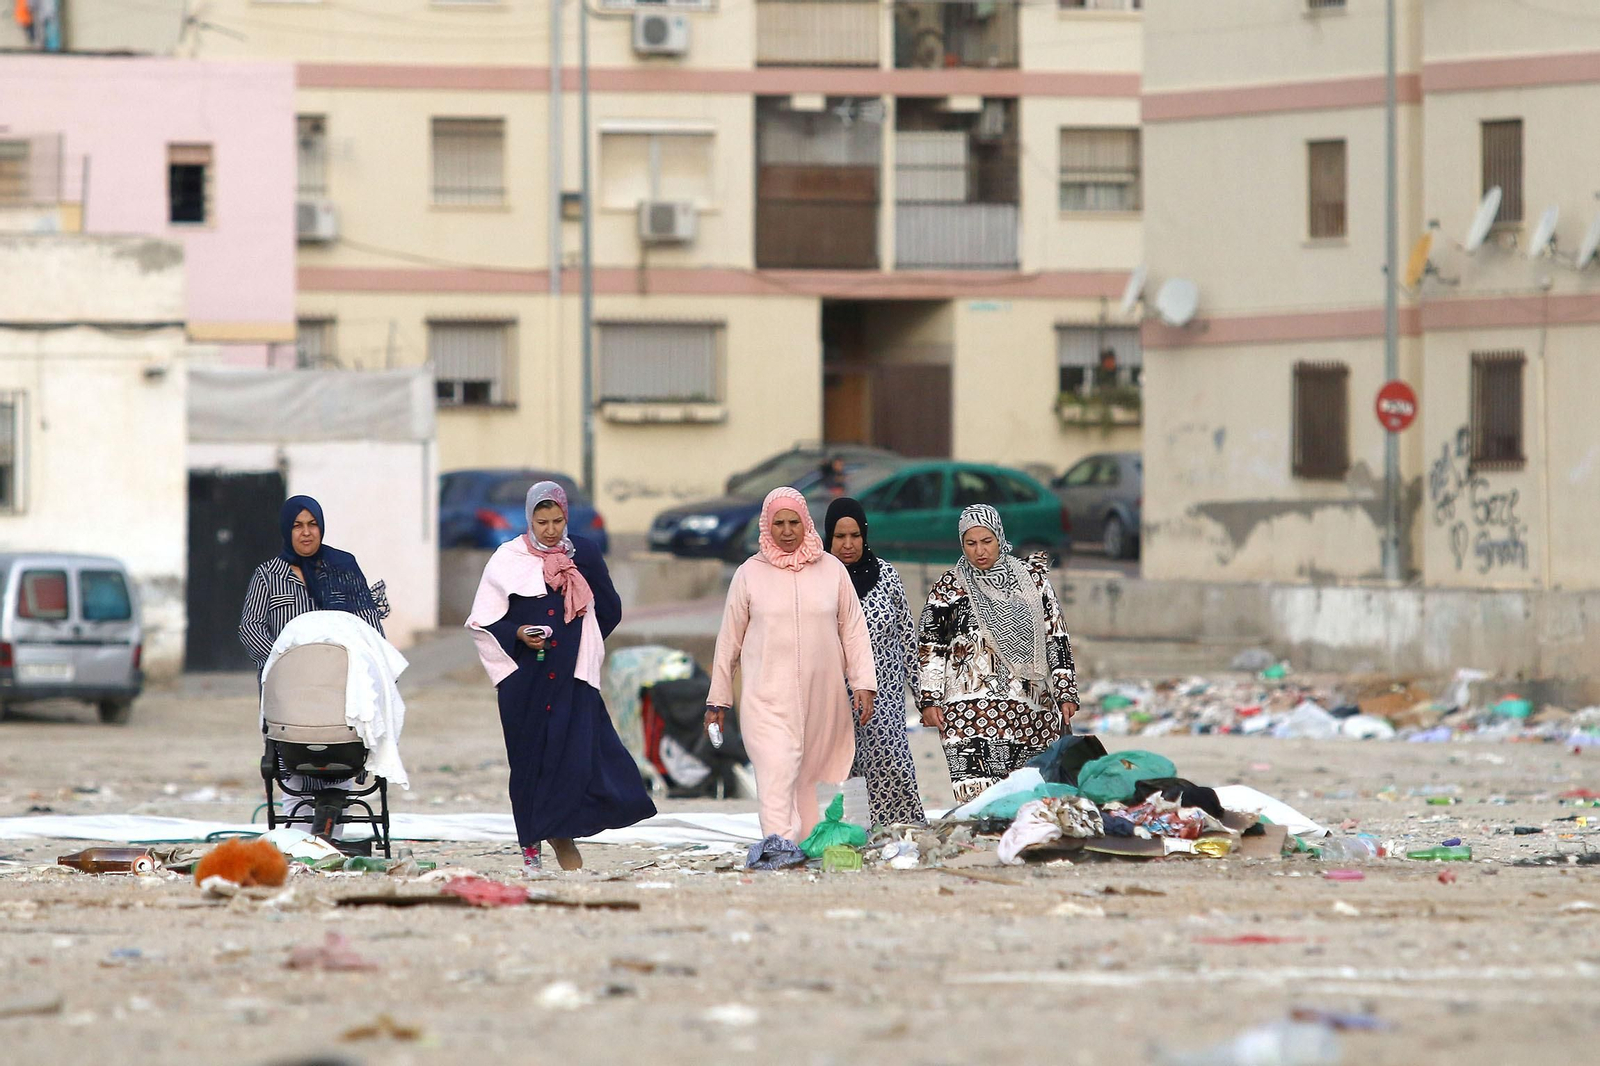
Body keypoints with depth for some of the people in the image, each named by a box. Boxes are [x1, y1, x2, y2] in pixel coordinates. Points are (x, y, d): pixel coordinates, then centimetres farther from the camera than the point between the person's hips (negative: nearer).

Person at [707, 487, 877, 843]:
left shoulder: (832, 570, 8)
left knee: (817, 781, 4)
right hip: (767, 699, -2)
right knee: (777, 774, -18)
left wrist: (863, 683, 3)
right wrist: (717, 699, 13)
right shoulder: (750, 574, 5)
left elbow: (854, 629, 12)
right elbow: (729, 639, 11)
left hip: (823, 699, 2)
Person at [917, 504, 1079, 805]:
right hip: (971, 710, -2)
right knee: (977, 794, -17)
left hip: (1031, 707, 2)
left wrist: (1065, 693, 8)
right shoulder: (948, 589, 7)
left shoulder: (1032, 579, 11)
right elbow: (931, 648, 9)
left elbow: (1056, 638, 13)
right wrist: (929, 701, 1)